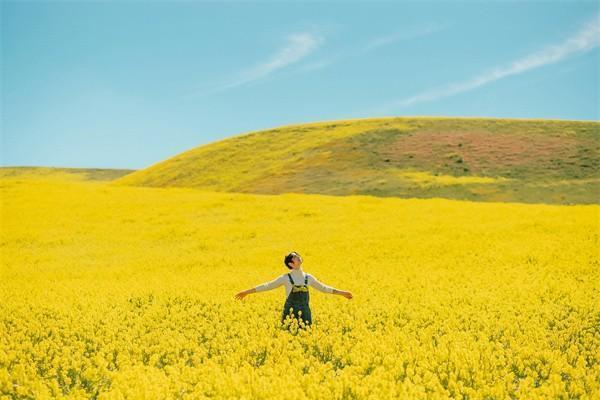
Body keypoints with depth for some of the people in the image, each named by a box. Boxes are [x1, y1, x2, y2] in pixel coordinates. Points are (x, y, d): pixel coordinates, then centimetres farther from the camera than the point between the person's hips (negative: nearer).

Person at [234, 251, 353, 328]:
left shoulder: (308, 277, 9)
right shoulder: (286, 278, -2)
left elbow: (324, 288, 20)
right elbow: (268, 286, 1)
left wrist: (342, 292, 22)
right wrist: (247, 292, 0)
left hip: (304, 315, 3)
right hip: (290, 315, -3)